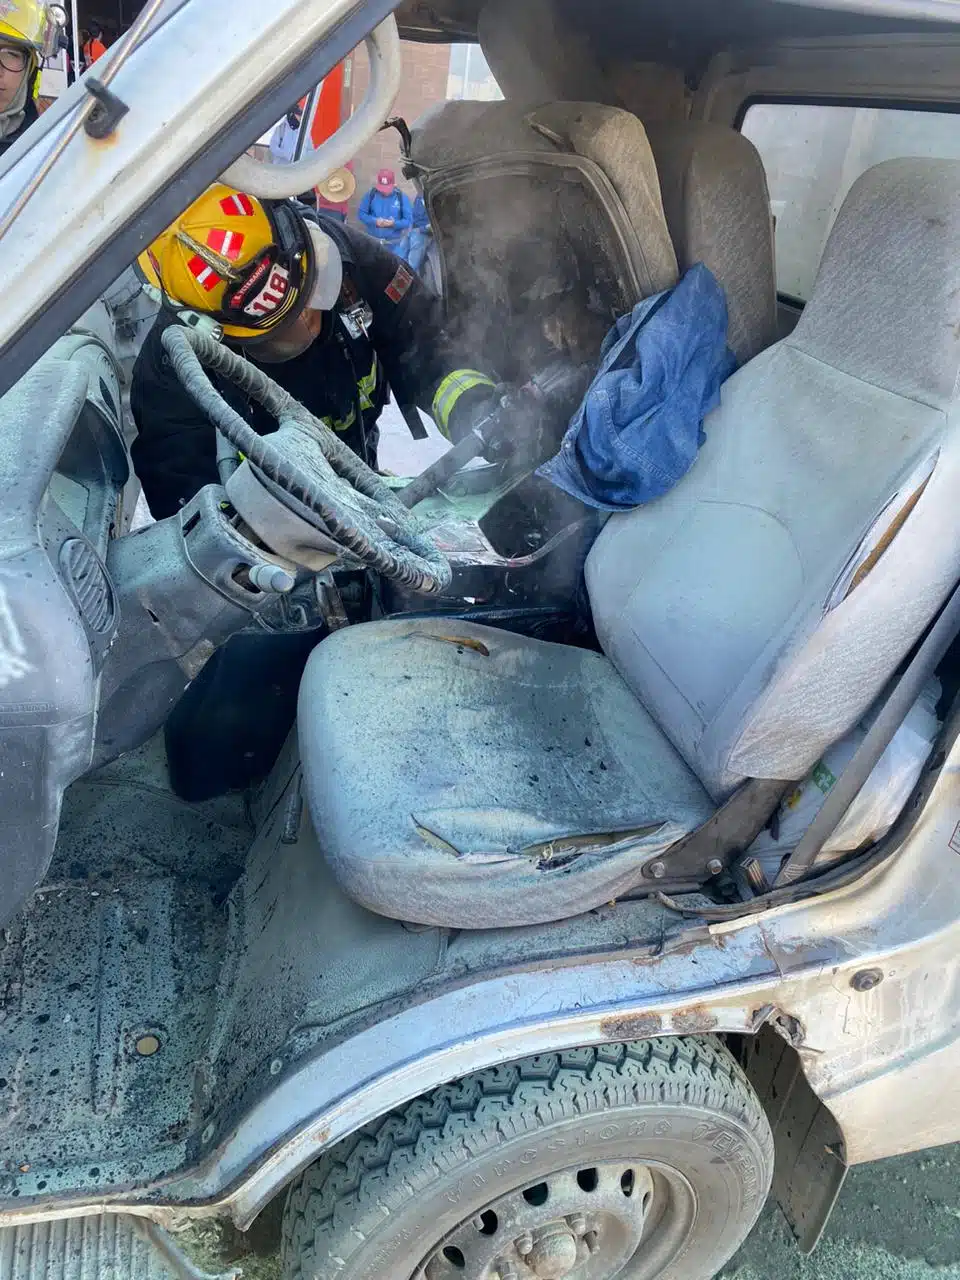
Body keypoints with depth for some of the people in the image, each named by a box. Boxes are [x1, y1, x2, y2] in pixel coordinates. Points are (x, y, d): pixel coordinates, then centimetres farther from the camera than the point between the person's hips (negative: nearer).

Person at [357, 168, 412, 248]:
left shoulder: (402, 197, -8)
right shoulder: (371, 194, -4)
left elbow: (408, 220, -9)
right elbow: (361, 213, 0)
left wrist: (394, 223, -27)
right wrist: (375, 221, -18)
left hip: (394, 243, -1)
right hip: (373, 241, 2)